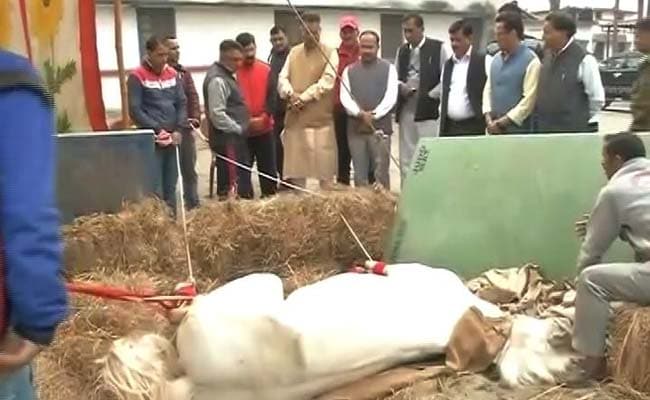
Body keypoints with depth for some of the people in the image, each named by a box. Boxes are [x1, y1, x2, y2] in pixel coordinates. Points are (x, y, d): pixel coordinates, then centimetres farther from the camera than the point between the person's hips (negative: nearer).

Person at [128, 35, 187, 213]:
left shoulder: (172, 74, 11)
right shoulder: (137, 76, -4)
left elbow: (182, 103, 11)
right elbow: (135, 110, -8)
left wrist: (178, 130, -3)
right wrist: (157, 130, -14)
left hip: (173, 138, 5)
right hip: (151, 140, -5)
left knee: (171, 186, 9)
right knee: (154, 187, -6)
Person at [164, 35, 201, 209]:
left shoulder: (184, 72, 13)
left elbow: (193, 96, 7)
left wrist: (195, 118, -8)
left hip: (185, 129, 6)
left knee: (189, 170, 13)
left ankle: (194, 205, 23)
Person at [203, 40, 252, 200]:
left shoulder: (226, 75, 16)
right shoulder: (217, 79, -16)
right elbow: (217, 114, -22)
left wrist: (242, 129, 14)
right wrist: (239, 129, -14)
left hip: (234, 137, 10)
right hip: (227, 139, -10)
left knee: (242, 178, 14)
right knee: (232, 183, -11)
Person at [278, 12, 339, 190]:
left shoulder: (330, 53, 0)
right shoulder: (293, 52, 13)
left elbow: (327, 81, -12)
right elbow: (283, 78, 6)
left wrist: (304, 97, -19)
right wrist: (291, 94, -15)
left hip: (321, 120, -4)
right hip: (295, 120, 4)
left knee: (325, 168, -1)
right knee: (296, 167, 8)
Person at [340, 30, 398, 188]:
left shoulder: (388, 68, 7)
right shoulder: (349, 70, 12)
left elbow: (391, 97, -3)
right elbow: (345, 97, 2)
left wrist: (374, 115, -14)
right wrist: (360, 113, -14)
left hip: (380, 127, -2)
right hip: (355, 128, 2)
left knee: (381, 172, -2)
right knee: (359, 172, 5)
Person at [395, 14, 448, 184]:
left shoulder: (438, 47, -1)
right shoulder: (402, 50, 14)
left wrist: (430, 96, -10)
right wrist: (400, 86, -2)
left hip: (428, 110, -5)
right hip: (406, 110, 5)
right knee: (406, 159, 6)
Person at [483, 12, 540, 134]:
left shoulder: (531, 61, -8)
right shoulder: (495, 59, 12)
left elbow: (529, 99, -14)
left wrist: (502, 122, -14)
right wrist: (489, 118, -2)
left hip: (518, 129, -6)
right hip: (494, 128, 6)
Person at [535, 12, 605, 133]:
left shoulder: (584, 60, -12)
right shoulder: (548, 57, 9)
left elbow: (597, 99, -9)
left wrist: (580, 120, 0)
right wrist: (540, 120, 12)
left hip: (574, 132, -7)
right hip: (545, 130, 7)